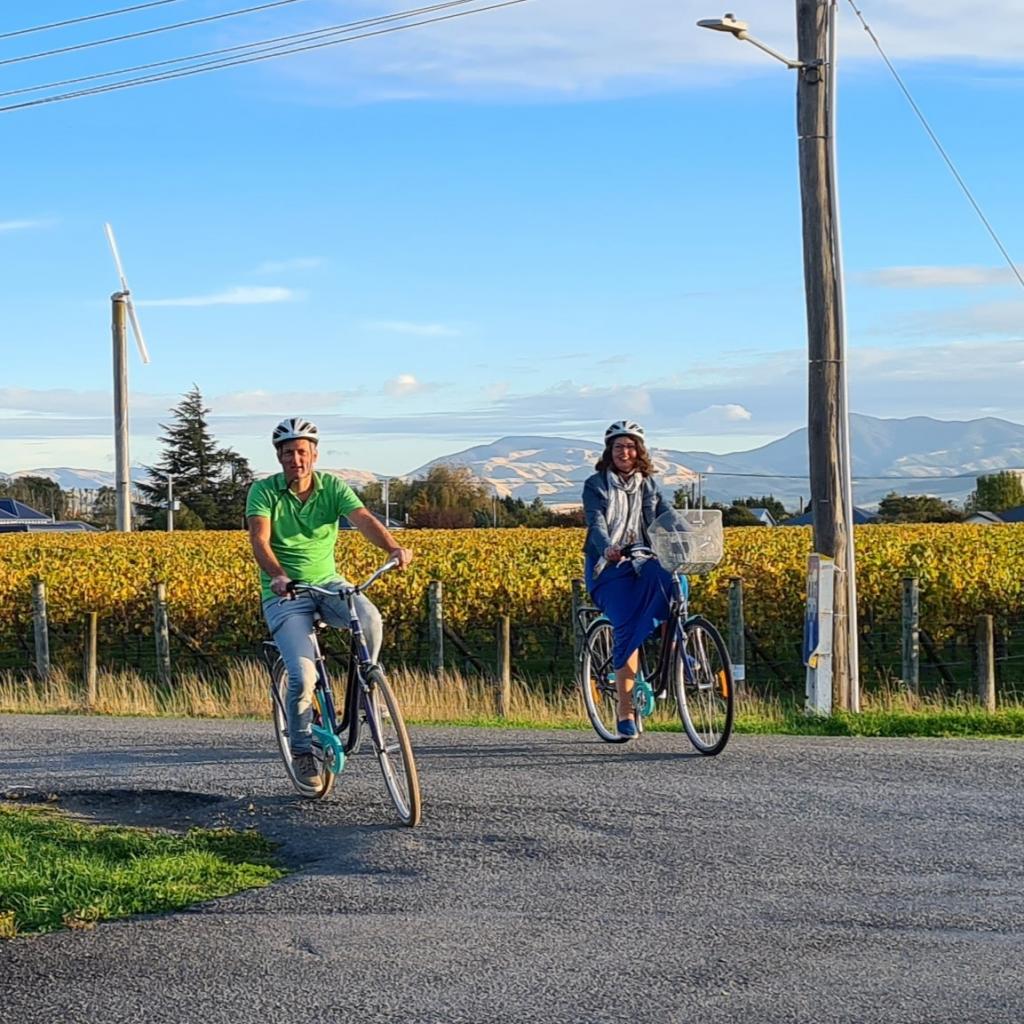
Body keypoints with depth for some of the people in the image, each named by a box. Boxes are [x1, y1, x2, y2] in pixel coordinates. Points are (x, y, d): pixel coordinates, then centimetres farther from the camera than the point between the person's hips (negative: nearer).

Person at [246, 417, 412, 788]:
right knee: (303, 675, -21)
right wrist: (277, 575, -42)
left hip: (327, 583, 2)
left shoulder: (333, 487, -1)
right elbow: (260, 540, -21)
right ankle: (301, 750, 4)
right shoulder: (264, 491, -7)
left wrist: (394, 548, -38)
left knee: (370, 619, -31)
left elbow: (364, 519, -18)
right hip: (284, 594, -2)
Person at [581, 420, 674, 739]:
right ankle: (625, 712, -18)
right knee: (626, 627, -20)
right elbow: (596, 524, -14)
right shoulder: (596, 485, 1)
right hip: (607, 567, -4)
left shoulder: (648, 485, 15)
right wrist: (607, 549, -35)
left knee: (670, 579, -30)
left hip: (640, 563, 4)